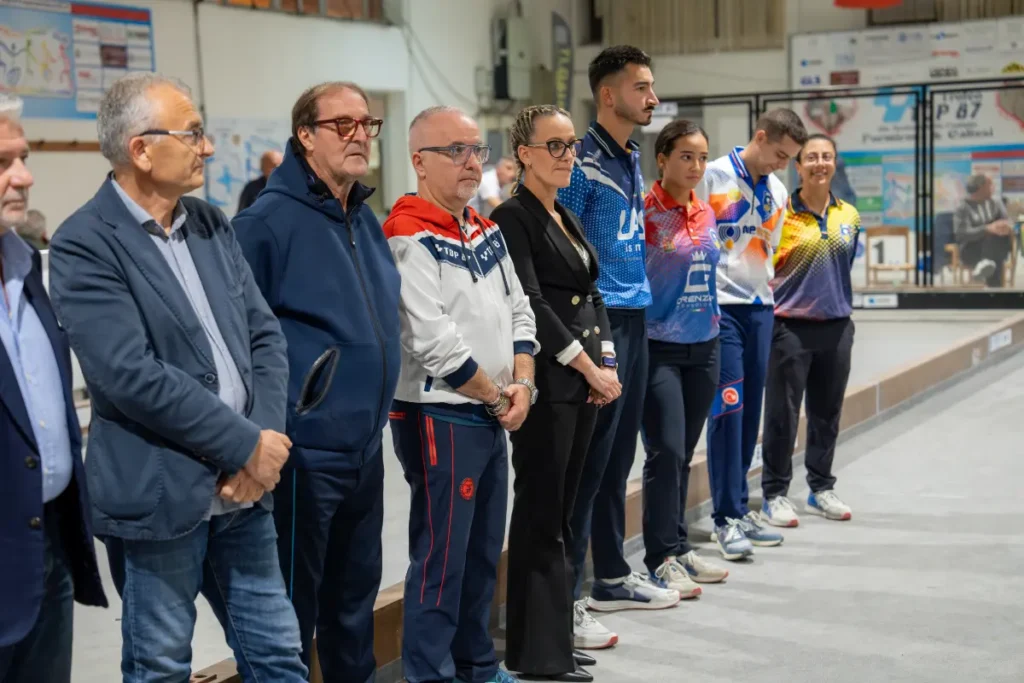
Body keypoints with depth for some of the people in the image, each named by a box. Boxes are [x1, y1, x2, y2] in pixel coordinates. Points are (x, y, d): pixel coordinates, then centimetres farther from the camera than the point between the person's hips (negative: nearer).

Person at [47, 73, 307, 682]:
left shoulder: (213, 225, 9)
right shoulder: (85, 245, -12)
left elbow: (264, 334, 7)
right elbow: (131, 375, -20)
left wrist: (265, 439, -8)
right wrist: (246, 446, -16)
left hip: (244, 487, 6)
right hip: (159, 496, -6)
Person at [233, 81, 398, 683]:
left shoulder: (366, 220, 10)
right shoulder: (268, 221, -15)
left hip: (366, 446, 8)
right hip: (305, 449, -8)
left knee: (357, 589, 20)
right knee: (294, 599, 5)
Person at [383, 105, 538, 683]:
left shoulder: (486, 231, 12)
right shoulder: (410, 239, -15)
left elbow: (518, 310, 15)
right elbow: (434, 339, -21)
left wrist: (522, 383, -2)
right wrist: (499, 396, -11)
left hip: (492, 417, 9)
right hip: (440, 419, -9)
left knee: (485, 551, 17)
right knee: (441, 559, -2)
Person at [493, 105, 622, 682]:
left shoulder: (569, 218, 17)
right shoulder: (513, 217, -8)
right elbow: (531, 304, -16)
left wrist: (607, 364, 4)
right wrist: (587, 367, -14)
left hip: (585, 380, 8)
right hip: (546, 381, -8)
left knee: (561, 512, 12)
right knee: (541, 514, -3)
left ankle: (556, 636, 20)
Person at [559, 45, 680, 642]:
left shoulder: (633, 159, 16)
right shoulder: (582, 163, -11)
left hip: (635, 320, 9)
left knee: (619, 456, 15)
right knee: (589, 459, -6)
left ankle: (612, 576, 26)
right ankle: (565, 598, 0)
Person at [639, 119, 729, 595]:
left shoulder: (707, 214, 11)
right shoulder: (644, 212, -9)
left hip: (704, 346, 6)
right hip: (660, 347, -6)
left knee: (683, 454, 12)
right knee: (666, 452, -8)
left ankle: (678, 548, 21)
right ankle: (661, 558, 0)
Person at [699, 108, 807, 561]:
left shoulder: (777, 192, 14)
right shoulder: (714, 177, -6)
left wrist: (767, 290, 11)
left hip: (759, 307, 6)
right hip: (720, 305, -6)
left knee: (750, 410, 8)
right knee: (728, 408, -9)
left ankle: (740, 508, 17)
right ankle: (726, 518, -4)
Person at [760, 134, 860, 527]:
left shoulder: (849, 216, 8)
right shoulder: (781, 214, -7)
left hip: (837, 327, 5)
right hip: (790, 327, -4)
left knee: (827, 414, 13)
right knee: (782, 415, 0)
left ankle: (821, 489, 27)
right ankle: (774, 494, 11)